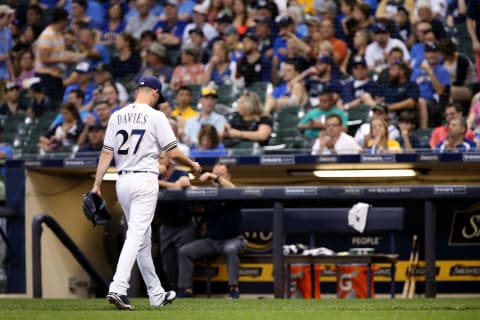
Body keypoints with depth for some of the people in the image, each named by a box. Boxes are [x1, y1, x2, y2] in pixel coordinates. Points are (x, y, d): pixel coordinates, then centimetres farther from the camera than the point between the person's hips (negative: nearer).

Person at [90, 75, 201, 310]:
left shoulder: (117, 116, 8)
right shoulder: (155, 116, -6)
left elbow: (106, 153, 4)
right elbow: (173, 153, -7)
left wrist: (97, 185, 3)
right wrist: (192, 165, 11)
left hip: (122, 181, 6)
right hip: (145, 180, -6)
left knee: (142, 238, 15)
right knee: (136, 235, -11)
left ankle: (156, 294, 22)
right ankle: (118, 289, -25)